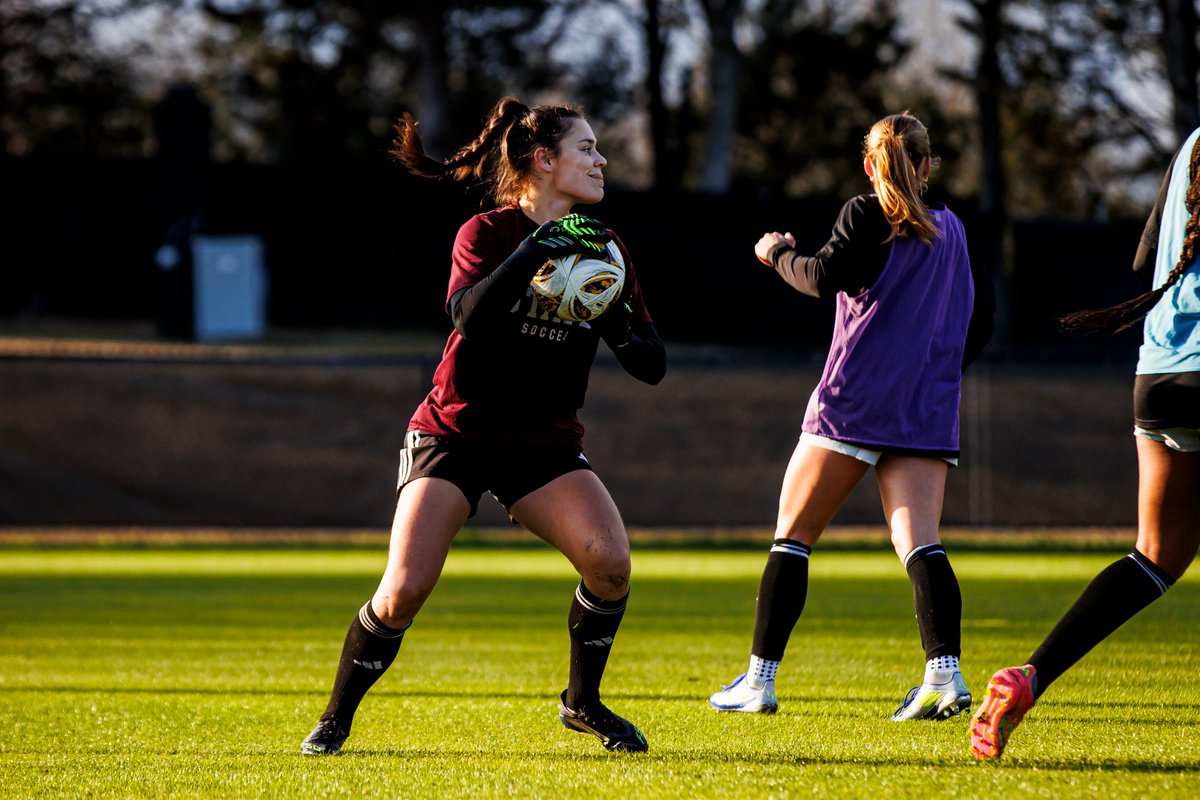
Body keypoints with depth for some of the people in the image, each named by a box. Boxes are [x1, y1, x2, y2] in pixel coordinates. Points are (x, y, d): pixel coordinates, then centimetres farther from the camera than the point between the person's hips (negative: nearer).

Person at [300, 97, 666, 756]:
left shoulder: (603, 249, 3)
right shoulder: (488, 233, -9)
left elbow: (652, 367, 1)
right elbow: (470, 314, -30)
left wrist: (620, 326, -20)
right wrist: (536, 249, -37)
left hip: (545, 442, 4)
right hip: (456, 433, -4)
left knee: (609, 560, -21)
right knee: (405, 589, -19)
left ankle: (583, 701, 3)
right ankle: (336, 719, 3)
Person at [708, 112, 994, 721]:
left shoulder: (866, 216, -1)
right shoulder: (951, 229, 17)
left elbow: (823, 277, -14)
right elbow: (979, 320, 21)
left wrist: (779, 254, 4)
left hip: (854, 401, -4)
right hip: (928, 412, 4)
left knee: (792, 536, 5)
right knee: (918, 541, -6)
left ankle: (759, 679, 3)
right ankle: (945, 672, -28)